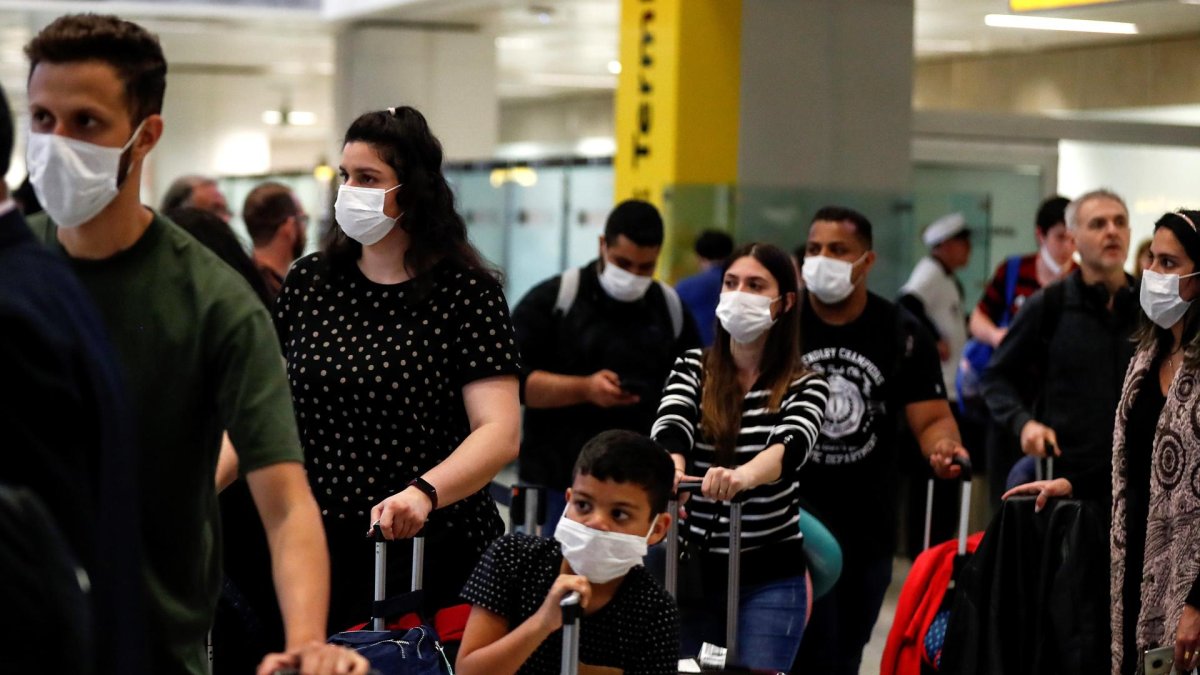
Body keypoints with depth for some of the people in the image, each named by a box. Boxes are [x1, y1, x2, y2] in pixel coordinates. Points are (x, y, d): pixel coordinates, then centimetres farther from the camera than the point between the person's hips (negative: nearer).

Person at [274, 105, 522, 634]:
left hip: (434, 555, -3)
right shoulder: (309, 282, 6)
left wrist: (423, 493, -32)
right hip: (319, 549, 3)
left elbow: (499, 433, -17)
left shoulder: (465, 292, -7)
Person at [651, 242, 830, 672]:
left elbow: (791, 446, -24)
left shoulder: (805, 386, -4)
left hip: (770, 578, -2)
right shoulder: (692, 368, 3)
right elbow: (671, 426, -17)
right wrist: (672, 469, -42)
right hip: (692, 570, 2)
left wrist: (742, 476, -48)